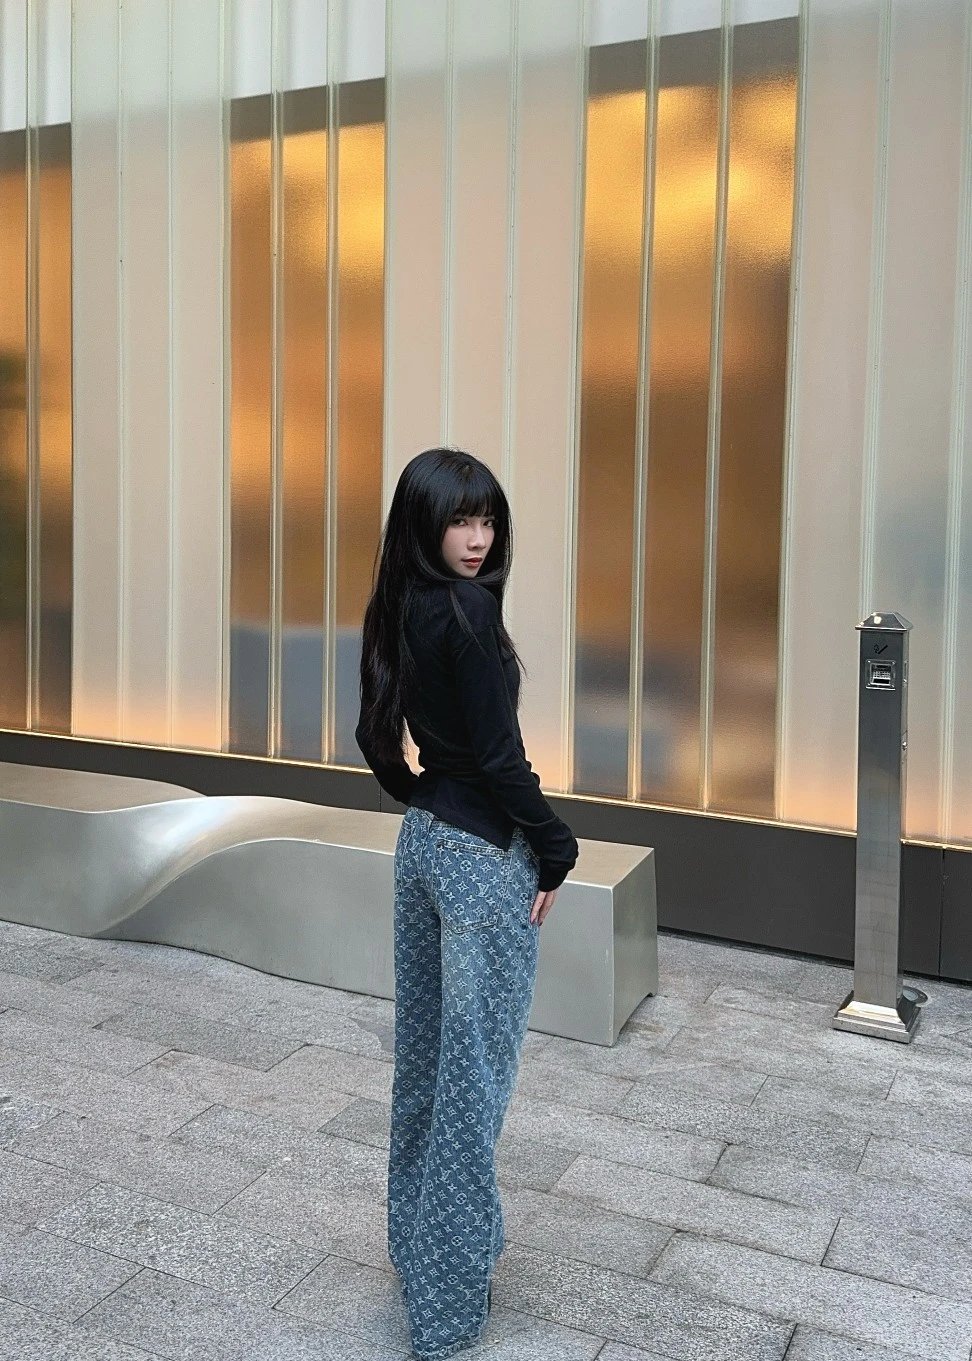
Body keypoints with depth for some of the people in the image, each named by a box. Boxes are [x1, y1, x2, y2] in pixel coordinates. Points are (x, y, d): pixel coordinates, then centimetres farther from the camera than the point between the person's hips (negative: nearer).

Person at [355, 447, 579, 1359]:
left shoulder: (399, 609, 6)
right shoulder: (466, 609, -19)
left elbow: (377, 735, 13)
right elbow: (497, 754, -19)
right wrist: (555, 851, -9)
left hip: (421, 839, 9)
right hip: (482, 851, -9)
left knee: (424, 1051, 19)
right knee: (473, 1066, 2)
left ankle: (416, 1233, 36)